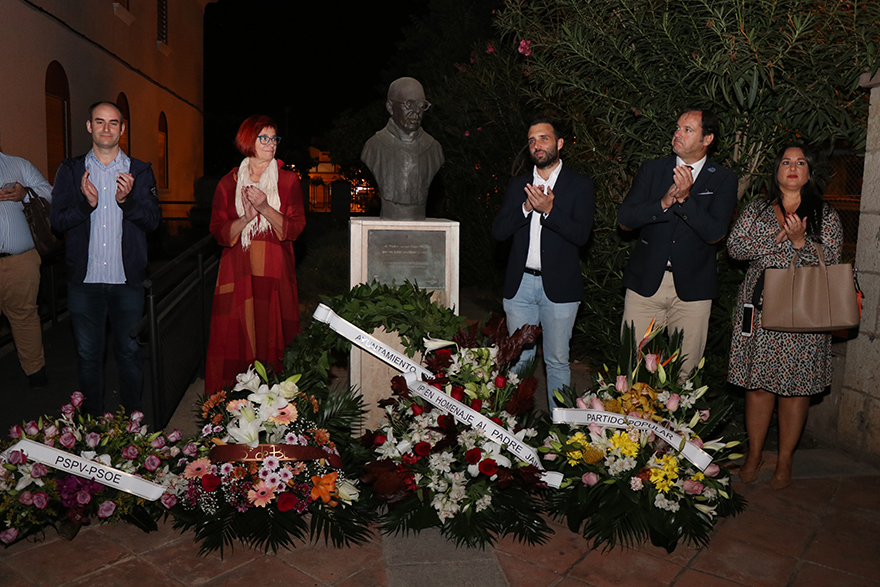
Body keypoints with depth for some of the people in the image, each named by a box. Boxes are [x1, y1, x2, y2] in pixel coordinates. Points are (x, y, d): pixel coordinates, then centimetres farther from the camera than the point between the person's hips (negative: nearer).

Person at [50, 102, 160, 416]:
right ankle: (93, 422, 25)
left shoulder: (140, 171, 6)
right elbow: (57, 219, 0)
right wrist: (87, 203, -18)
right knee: (88, 355, 10)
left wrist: (127, 200, -20)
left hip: (128, 280, -1)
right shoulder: (70, 170, 7)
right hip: (84, 280, 1)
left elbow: (153, 220, -2)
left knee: (129, 352, 8)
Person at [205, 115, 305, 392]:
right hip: (238, 272, 1)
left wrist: (265, 208, -15)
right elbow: (219, 232, 4)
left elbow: (295, 228, -1)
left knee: (272, 336, -2)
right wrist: (246, 218, -14)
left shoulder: (288, 180, 7)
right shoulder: (228, 183, 9)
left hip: (275, 273, 0)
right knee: (236, 339, -1)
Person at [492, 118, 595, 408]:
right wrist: (527, 207, -14)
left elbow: (581, 234, -10)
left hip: (559, 286, -3)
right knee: (518, 359, 10)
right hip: (520, 285, 3)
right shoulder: (517, 185, 12)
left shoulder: (580, 185, 1)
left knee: (557, 361, 5)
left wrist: (549, 210, -22)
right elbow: (498, 230, 1)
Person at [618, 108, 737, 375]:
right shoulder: (651, 169, 7)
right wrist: (664, 203, -16)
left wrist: (685, 198, -20)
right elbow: (624, 218, -1)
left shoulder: (723, 179, 2)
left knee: (684, 371, 5)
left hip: (692, 288, -1)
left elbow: (715, 233, -10)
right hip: (645, 283, 1)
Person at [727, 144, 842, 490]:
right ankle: (754, 454, 20)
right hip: (760, 309, 1)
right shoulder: (757, 209, 10)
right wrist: (777, 239, -11)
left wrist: (800, 241, -18)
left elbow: (830, 261, -2)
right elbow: (734, 247, 0)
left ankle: (785, 460, 19)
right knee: (758, 383, 5)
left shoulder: (825, 215, 6)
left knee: (795, 387, 3)